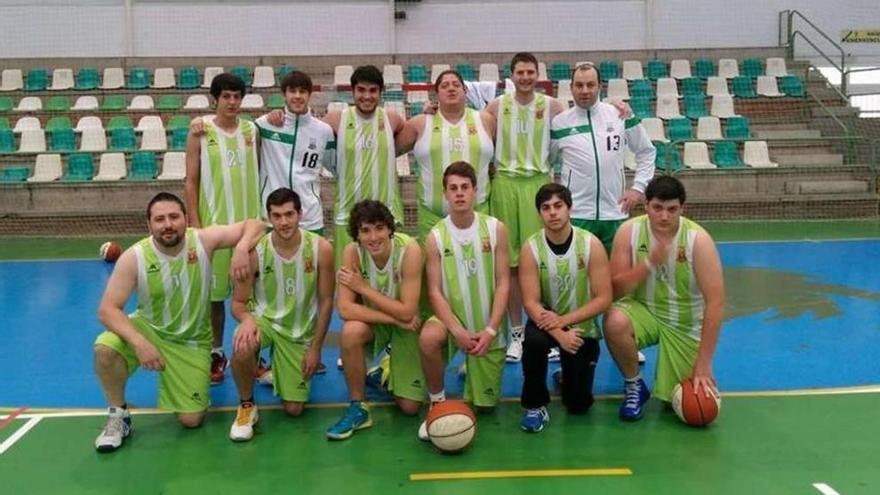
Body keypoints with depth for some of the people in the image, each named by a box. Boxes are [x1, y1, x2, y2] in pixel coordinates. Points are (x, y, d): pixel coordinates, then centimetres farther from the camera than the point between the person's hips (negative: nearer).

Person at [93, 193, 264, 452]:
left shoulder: (203, 240, -19)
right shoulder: (134, 257, -20)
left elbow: (254, 225, -14)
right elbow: (107, 309, -21)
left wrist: (241, 249, -36)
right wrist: (139, 343, -36)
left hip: (192, 341, 0)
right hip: (147, 329, 0)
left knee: (191, 420, -4)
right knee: (104, 348, -33)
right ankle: (118, 416, -6)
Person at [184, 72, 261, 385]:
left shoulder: (251, 131, 6)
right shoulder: (200, 133, -2)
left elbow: (260, 173, 10)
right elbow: (191, 181, -2)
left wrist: (261, 217, 3)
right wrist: (195, 223, -7)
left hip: (249, 221, 2)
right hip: (213, 222, -2)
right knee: (214, 291, 6)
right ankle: (216, 353, 20)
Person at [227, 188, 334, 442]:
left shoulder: (321, 248, -17)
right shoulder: (255, 251, -18)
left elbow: (326, 301, -8)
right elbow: (238, 302, -10)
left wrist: (315, 348, -6)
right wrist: (247, 319, -34)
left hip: (301, 330, 1)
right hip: (265, 318, -1)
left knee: (293, 409, 2)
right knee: (242, 348, -38)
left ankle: (277, 371, 38)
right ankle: (246, 406, -8)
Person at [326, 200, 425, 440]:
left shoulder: (409, 249, -29)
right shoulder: (352, 252, -23)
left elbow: (406, 312, -29)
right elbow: (345, 308, -28)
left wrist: (362, 287, -27)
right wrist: (397, 319, -30)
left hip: (407, 323, -1)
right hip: (374, 320, 1)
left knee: (410, 407, -4)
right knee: (351, 331, -36)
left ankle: (392, 370, 31)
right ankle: (357, 408, -15)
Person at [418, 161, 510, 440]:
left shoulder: (495, 229, -6)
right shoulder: (436, 237, -7)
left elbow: (503, 283, -7)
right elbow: (434, 291, -9)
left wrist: (490, 330, -16)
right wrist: (457, 331, -22)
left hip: (487, 326, 1)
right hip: (452, 318, -1)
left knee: (484, 404, 7)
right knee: (428, 338, -37)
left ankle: (473, 369, 42)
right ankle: (437, 403, -12)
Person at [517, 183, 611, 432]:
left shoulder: (591, 244, -16)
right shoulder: (531, 248, -15)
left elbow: (603, 299, -16)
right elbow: (531, 302, -18)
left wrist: (563, 320, -26)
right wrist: (559, 335, -32)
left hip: (582, 327, 0)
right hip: (547, 322, 0)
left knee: (578, 405, -1)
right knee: (533, 341, -37)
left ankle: (569, 375, 35)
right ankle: (535, 405, -13)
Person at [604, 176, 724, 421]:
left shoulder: (698, 239, -20)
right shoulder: (629, 231, -15)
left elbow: (715, 302, -20)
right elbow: (616, 289, -14)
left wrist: (703, 364, -22)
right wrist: (650, 263, -32)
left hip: (685, 324, 0)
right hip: (643, 310, 1)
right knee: (615, 321, -35)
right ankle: (634, 386, -6)